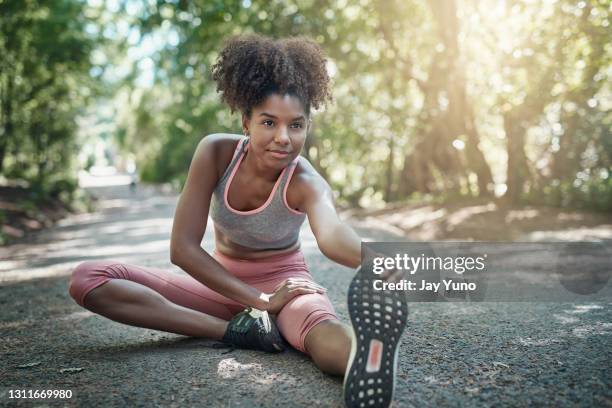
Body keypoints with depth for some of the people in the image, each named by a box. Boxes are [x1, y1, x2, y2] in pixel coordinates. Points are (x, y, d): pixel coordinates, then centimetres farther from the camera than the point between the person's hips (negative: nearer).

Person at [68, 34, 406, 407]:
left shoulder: (305, 182, -23)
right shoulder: (216, 153, -18)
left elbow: (332, 234, -47)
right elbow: (182, 248, -17)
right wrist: (259, 300, -23)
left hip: (283, 280, -3)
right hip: (222, 282, 3)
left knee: (328, 338, -38)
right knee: (88, 279, -17)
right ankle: (236, 330, -26)